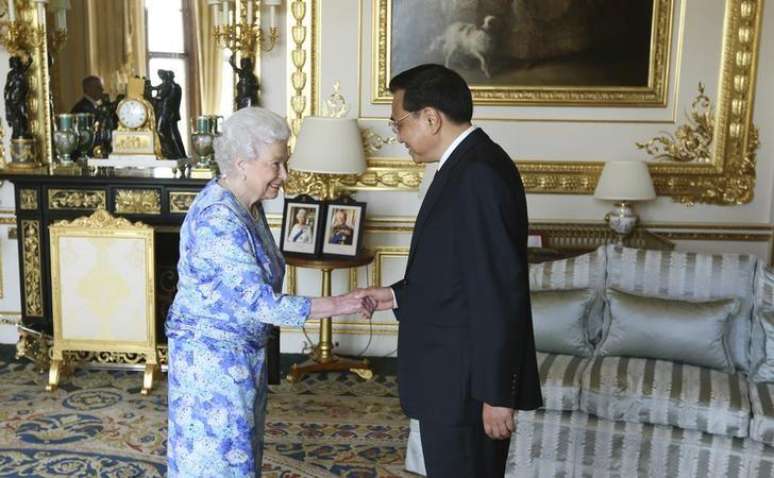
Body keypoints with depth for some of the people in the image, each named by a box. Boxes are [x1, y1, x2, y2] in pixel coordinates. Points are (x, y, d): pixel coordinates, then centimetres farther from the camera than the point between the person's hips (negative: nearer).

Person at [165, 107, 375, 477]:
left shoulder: (247, 204, 2)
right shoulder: (218, 219, -27)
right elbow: (259, 303, -28)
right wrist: (337, 305, -27)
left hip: (240, 350, 9)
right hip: (210, 354, -9)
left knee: (238, 446, 20)